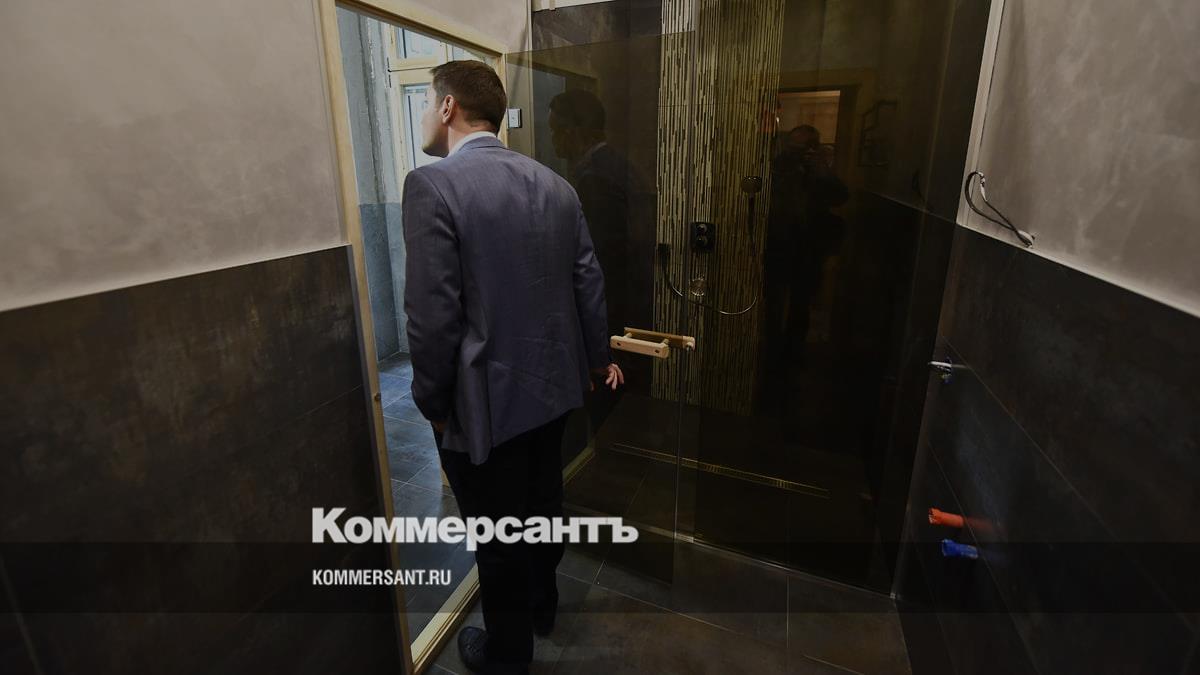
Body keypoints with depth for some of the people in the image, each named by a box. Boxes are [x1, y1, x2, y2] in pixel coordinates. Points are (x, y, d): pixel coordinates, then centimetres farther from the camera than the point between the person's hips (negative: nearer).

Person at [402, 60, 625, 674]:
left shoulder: (432, 185, -17)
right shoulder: (554, 183, 3)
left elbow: (432, 313, -21)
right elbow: (588, 280, 6)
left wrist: (431, 400, -6)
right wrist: (599, 357, 19)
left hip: (484, 400, -6)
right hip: (551, 384, 7)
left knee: (498, 534, 14)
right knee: (543, 507, 25)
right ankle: (541, 605, 50)